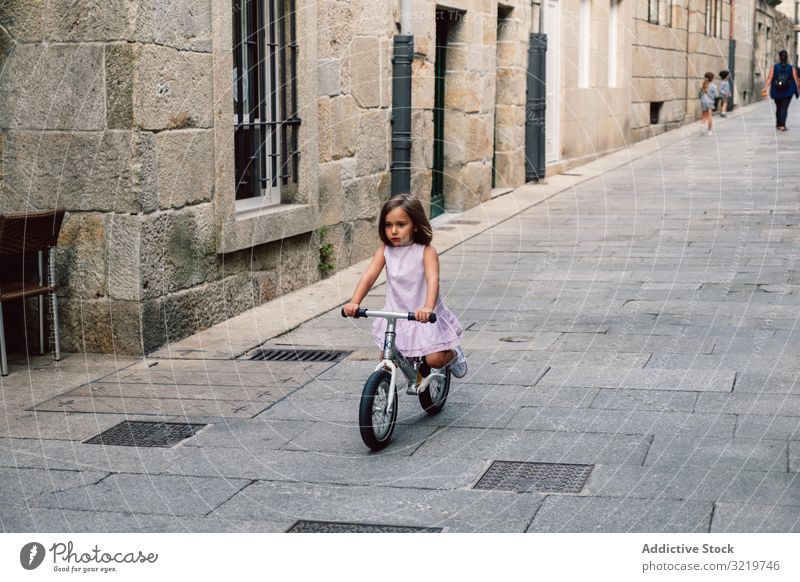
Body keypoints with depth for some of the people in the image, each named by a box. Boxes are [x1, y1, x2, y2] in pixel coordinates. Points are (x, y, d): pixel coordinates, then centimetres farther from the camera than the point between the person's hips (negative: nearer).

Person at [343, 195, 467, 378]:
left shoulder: (426, 252, -16)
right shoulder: (385, 250, -5)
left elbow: (433, 280, -30)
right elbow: (369, 276, -14)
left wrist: (428, 308, -48)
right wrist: (354, 302, -31)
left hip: (424, 317, -4)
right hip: (394, 316, 4)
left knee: (434, 359, -14)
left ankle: (453, 353, 22)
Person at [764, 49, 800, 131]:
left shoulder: (774, 67, -1)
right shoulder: (791, 68, -1)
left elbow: (769, 78, -11)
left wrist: (765, 88, -15)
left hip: (776, 91, 2)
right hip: (788, 92, -2)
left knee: (778, 108, 18)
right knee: (784, 108, -3)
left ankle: (778, 124, 27)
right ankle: (782, 125, -16)